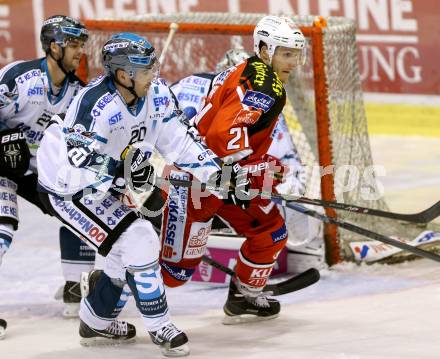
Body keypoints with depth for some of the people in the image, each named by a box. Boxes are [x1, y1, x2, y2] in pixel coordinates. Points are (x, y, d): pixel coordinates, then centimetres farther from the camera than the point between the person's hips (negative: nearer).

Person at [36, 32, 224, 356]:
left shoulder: (153, 91, -10)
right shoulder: (98, 107, -33)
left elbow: (177, 138, -3)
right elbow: (78, 166, -36)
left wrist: (214, 171, -11)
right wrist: (123, 170, -42)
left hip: (104, 182, 9)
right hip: (66, 187, -9)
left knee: (131, 249, 16)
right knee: (139, 240, -16)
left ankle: (96, 322, 34)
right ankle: (159, 326, -5)